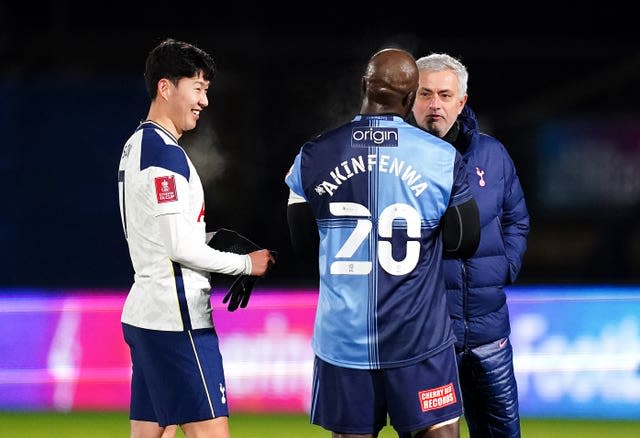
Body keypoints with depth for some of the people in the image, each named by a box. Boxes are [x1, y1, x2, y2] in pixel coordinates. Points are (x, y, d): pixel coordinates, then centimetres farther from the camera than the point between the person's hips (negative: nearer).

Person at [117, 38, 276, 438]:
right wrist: (246, 264, -6)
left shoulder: (137, 146, 16)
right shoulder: (164, 152, -14)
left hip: (145, 312, 10)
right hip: (176, 318, -10)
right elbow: (180, 247, -18)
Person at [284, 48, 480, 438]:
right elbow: (465, 242, 4)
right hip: (420, 338, -2)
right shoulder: (443, 158, -5)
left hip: (343, 337, 2)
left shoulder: (314, 157, 0)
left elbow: (304, 247, 9)